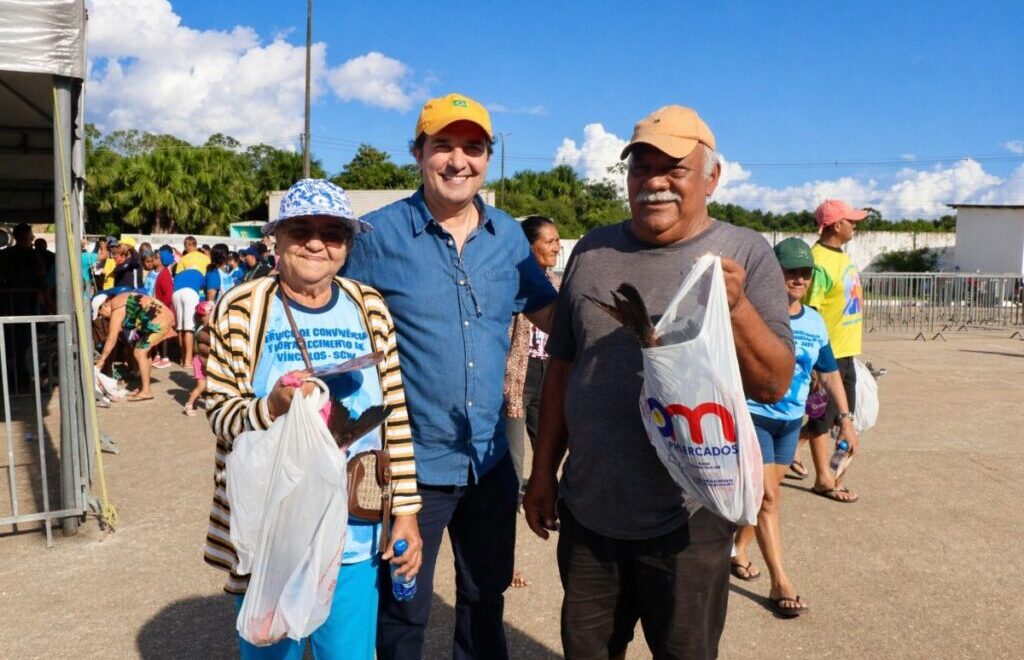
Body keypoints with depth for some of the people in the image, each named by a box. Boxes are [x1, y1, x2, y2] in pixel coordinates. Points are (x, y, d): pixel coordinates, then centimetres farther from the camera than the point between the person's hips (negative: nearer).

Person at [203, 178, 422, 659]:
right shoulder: (241, 309, -6)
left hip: (354, 534, 2)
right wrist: (272, 407, -25)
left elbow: (395, 415, 4)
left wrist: (405, 511, 2)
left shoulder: (370, 309, 1)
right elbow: (220, 412, -4)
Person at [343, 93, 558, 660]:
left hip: (490, 460, 4)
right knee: (403, 613, 13)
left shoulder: (508, 236, 2)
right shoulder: (380, 234, -11)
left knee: (486, 599, 22)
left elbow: (557, 317, 9)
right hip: (411, 462, -4)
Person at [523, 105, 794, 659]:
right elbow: (562, 369, 7)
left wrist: (736, 307, -26)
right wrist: (543, 470, 9)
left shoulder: (745, 255, -6)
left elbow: (774, 385, -9)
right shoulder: (593, 250, 3)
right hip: (586, 510, 3)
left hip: (687, 520, -3)